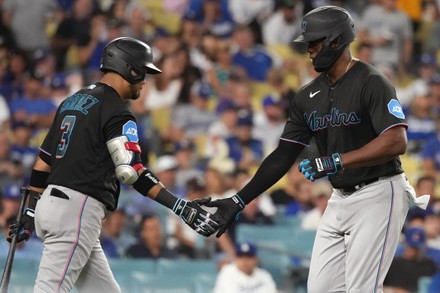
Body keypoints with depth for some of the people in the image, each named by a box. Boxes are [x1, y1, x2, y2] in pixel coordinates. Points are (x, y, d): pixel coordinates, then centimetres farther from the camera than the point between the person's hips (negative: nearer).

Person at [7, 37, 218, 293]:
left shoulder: (72, 101, 19)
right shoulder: (116, 110, -8)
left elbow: (44, 162, 20)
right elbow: (130, 170, -18)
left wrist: (30, 213, 23)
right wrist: (181, 207, -21)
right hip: (78, 211, -10)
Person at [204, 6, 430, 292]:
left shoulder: (371, 83, -13)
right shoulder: (308, 96, 9)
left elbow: (396, 142, -24)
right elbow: (284, 156, 9)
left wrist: (335, 161, -28)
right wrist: (239, 201, 1)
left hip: (378, 196, -8)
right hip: (339, 200, 8)